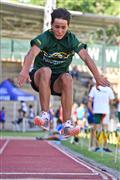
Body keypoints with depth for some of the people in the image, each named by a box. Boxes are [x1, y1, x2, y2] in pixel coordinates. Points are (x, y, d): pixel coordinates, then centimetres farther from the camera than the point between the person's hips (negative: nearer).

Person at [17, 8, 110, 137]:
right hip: (39, 77, -2)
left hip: (58, 82, 2)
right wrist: (25, 71, -52)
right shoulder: (44, 38, -14)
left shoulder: (72, 39, -6)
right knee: (46, 71, -35)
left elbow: (86, 57, -20)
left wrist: (98, 76, -35)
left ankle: (66, 124, -33)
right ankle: (45, 116, -36)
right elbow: (32, 53, -32)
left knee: (67, 77, -32)